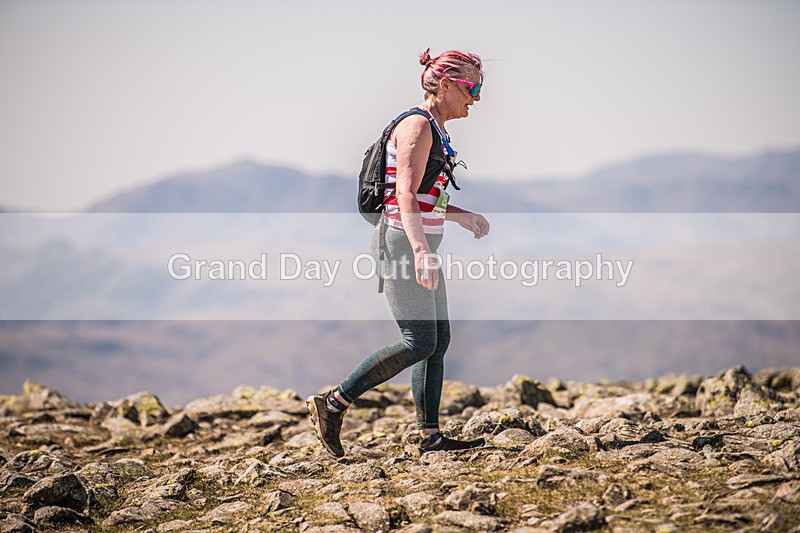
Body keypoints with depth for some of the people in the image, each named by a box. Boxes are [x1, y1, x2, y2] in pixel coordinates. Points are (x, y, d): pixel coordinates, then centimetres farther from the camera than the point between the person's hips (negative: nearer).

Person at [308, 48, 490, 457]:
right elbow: (405, 196, -25)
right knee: (420, 343, -11)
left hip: (419, 245, 10)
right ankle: (333, 404, -4)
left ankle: (430, 435, 9)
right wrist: (421, 253, -36)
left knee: (439, 340, 6)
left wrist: (463, 216, 17)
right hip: (401, 244, -10)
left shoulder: (435, 132, 17)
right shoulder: (417, 127, -13)